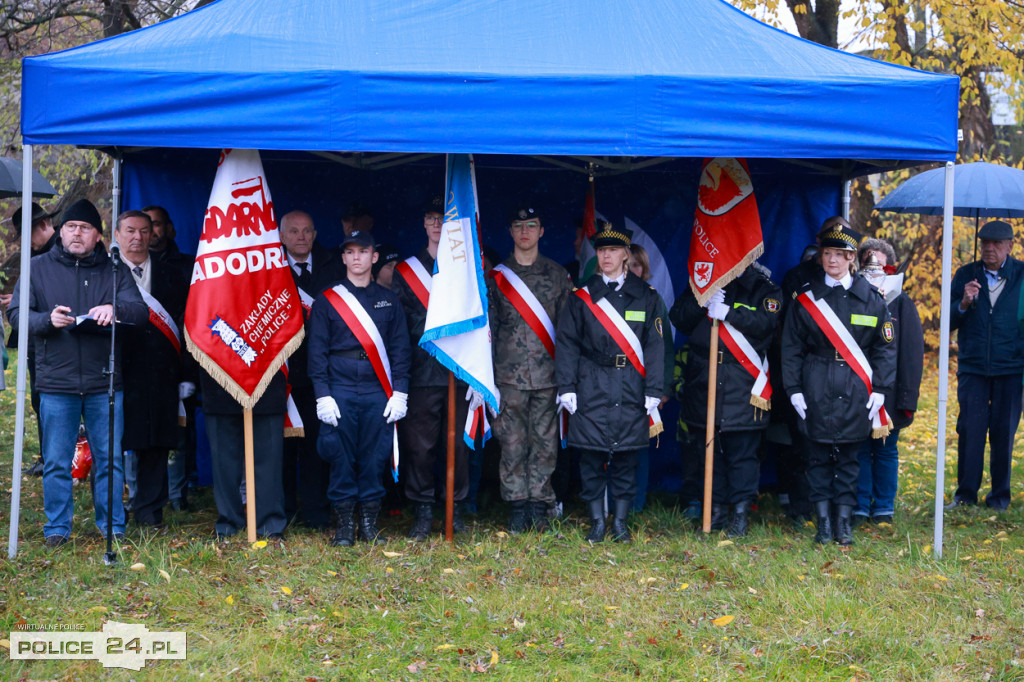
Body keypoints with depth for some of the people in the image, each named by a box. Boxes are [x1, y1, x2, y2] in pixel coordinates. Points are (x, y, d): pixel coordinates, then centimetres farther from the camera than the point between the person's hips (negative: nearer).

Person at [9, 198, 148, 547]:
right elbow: (17, 314, 3)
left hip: (104, 381, 1)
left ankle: (113, 527, 16)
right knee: (56, 462, 4)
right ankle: (57, 528, 15)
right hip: (56, 381, 0)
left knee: (109, 458, 5)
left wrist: (114, 308, -26)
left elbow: (141, 311, -3)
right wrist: (48, 320, -18)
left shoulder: (113, 271, 8)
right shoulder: (39, 268, 7)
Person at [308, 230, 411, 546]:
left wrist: (399, 393, 1)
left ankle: (370, 521, 13)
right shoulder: (326, 301, 5)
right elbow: (317, 351, 2)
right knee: (341, 457, -1)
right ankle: (344, 523, 9)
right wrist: (323, 395, -6)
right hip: (340, 390, -1)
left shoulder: (389, 300, 11)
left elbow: (399, 350, 9)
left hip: (378, 392, 1)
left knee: (376, 456, 2)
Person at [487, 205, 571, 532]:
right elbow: (488, 324, 9)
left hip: (548, 373, 0)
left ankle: (539, 507, 9)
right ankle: (517, 508, 6)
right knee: (512, 442, -1)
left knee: (545, 441, 1)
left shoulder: (557, 274, 10)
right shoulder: (496, 275, 8)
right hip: (509, 373, 0)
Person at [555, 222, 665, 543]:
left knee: (626, 457, 4)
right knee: (591, 457, 0)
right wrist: (567, 388, -3)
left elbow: (654, 346, 5)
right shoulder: (581, 297, 7)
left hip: (631, 393, 0)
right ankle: (597, 522, 11)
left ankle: (621, 522, 15)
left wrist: (653, 391, -2)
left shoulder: (646, 297, 8)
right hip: (591, 391, 0)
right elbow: (566, 344, 5)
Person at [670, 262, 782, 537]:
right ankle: (716, 509, 17)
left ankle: (741, 513, 6)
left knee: (742, 451, -2)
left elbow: (766, 321, -13)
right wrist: (702, 301, -12)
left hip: (743, 388, -3)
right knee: (709, 450, 8)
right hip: (704, 384, 3)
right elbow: (678, 319, 4)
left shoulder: (764, 288, 4)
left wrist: (728, 312, -21)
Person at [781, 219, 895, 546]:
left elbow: (885, 347, 5)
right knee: (819, 457, 3)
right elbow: (791, 347, 5)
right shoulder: (806, 297, 3)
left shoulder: (870, 298, 3)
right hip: (817, 391, 0)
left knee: (849, 457, 6)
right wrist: (794, 390, -2)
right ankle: (823, 522, 12)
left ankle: (844, 521, 14)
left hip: (855, 392, 0)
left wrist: (879, 390, -1)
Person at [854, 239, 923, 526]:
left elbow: (913, 353, 1)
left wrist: (908, 397, -6)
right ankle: (860, 507, 14)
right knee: (859, 450, 5)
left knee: (886, 452, 7)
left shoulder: (902, 303, 2)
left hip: (889, 395, -1)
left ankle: (883, 507, 18)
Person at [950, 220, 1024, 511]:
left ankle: (1000, 496, 15)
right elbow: (948, 321, 6)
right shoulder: (966, 275, 8)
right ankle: (965, 494, 7)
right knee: (969, 430, -3)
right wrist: (964, 303, -14)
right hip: (972, 367, 1)